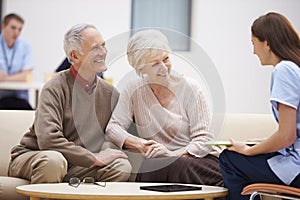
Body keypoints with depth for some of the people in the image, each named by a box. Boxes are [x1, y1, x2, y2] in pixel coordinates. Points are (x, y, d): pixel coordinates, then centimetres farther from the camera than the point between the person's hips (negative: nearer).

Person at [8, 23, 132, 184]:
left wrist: (105, 148, -13)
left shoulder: (109, 92, 6)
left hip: (76, 165, 5)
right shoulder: (56, 88, -14)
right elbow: (47, 139, -26)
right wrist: (94, 158, -23)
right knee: (54, 159, -39)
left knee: (122, 166, -18)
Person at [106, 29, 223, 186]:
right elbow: (113, 128, 1)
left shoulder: (189, 88, 0)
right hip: (156, 166, 2)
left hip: (194, 160, -2)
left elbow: (203, 139, -5)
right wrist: (138, 144, -19)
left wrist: (173, 154, -23)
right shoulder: (133, 91, 7)